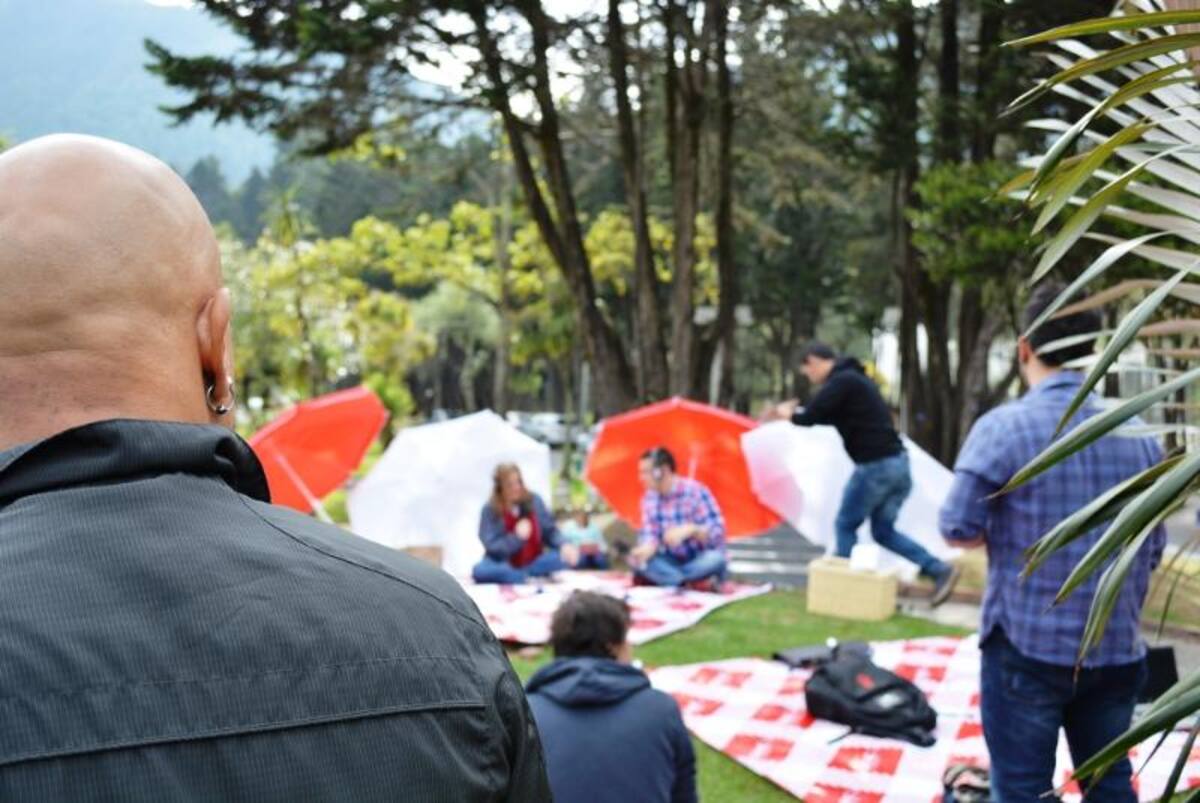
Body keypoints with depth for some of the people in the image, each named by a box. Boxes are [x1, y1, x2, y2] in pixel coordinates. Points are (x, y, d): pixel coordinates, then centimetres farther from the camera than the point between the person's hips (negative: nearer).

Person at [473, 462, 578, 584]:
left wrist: (563, 546, -16)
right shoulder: (490, 510, -10)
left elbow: (550, 531, 2)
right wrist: (516, 537, -26)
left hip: (533, 563, 2)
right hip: (504, 565, -2)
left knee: (565, 557, -23)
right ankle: (532, 579, -24)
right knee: (480, 571, -34)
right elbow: (491, 547, -15)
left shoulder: (534, 500, -2)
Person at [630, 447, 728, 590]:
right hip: (673, 561, 4)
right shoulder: (649, 497, -1)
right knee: (636, 559, -22)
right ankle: (699, 583, -27)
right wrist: (646, 549, -28)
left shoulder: (695, 491, -16)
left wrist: (691, 529, -37)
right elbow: (650, 535, -5)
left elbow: (717, 533, -19)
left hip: (701, 561, -4)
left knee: (715, 559, -37)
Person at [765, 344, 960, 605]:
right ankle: (940, 569, 5)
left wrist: (790, 414, 7)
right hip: (897, 463, 9)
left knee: (845, 525, 7)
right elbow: (827, 414, 30)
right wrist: (793, 411, 24)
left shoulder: (841, 381, -11)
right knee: (883, 531, 14)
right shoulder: (853, 379, 20)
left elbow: (811, 417, -14)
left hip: (875, 466, -9)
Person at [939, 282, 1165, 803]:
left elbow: (958, 530, -12)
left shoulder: (1003, 427, -13)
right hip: (1117, 649, 5)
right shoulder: (1139, 434, 3)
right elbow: (1152, 550, 9)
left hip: (1028, 646, -5)